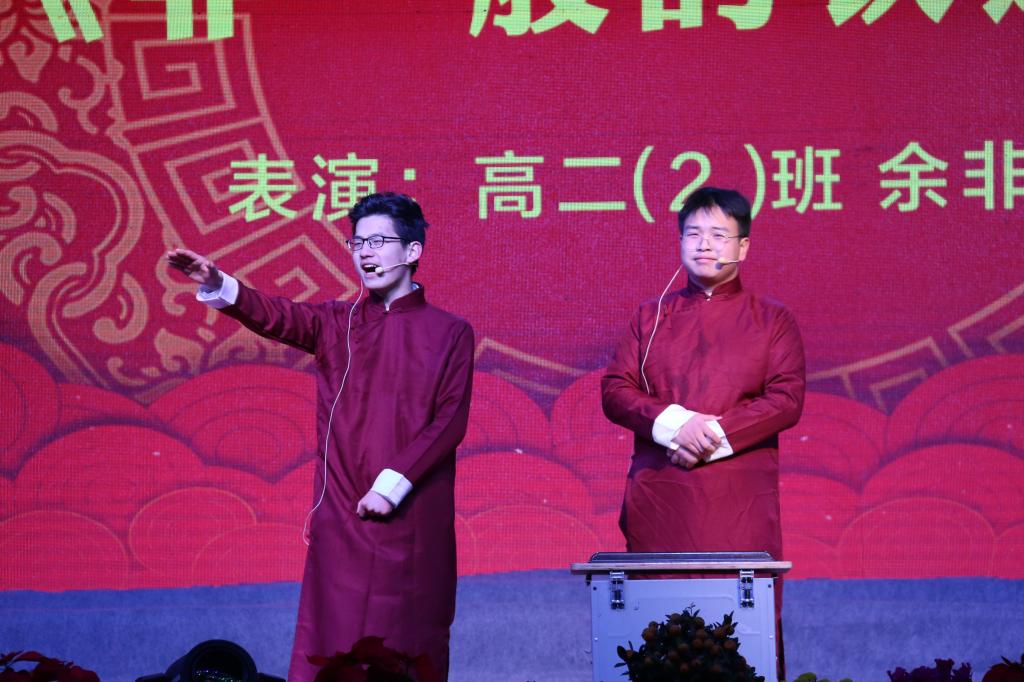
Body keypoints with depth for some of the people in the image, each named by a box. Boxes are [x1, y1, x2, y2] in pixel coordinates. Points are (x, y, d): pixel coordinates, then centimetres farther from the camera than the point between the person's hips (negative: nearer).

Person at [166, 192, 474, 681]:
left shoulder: (449, 333, 4)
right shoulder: (336, 324, 10)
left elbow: (450, 420, -4)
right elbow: (276, 316, -8)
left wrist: (394, 484, -14)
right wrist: (217, 286, -28)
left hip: (415, 518, -1)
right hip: (342, 518, 1)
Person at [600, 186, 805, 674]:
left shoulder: (772, 320, 11)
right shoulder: (651, 317, 16)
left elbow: (787, 400, -1)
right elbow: (614, 391, 6)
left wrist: (715, 434, -13)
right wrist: (673, 423, -12)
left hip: (740, 499, -1)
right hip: (659, 498, 2)